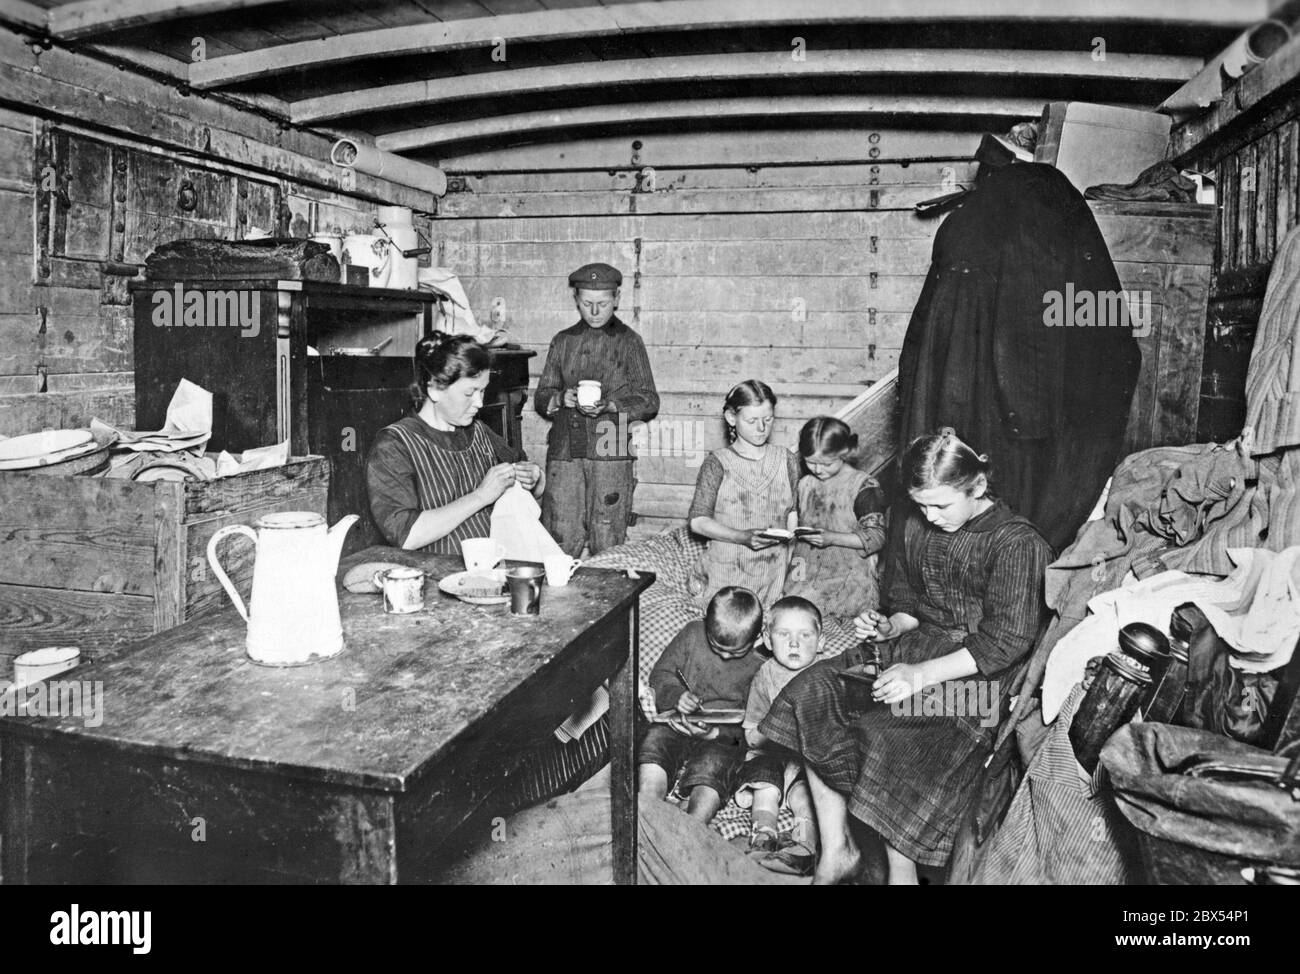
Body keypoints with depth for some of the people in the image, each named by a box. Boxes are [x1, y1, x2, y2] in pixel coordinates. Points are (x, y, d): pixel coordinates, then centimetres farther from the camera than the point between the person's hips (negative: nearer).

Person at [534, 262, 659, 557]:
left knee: (607, 548, -1)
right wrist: (561, 398, -7)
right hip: (564, 450, 2)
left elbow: (649, 401, 3)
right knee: (559, 540, -1)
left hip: (610, 454, -2)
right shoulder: (562, 341, 16)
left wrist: (610, 404, -14)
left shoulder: (628, 342, 7)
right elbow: (540, 397, 16)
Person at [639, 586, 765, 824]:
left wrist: (717, 732, -20)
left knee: (711, 769, -32)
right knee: (654, 748, -27)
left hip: (724, 736, -2)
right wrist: (676, 696, -14)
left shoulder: (761, 665, -5)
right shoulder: (692, 635, 1)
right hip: (676, 723, 2)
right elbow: (660, 673, 8)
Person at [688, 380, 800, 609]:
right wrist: (743, 537, -20)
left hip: (773, 573, 2)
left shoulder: (787, 461, 6)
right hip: (725, 571, -2)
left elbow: (793, 513, 11)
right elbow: (698, 521, -8)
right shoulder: (717, 463, -4)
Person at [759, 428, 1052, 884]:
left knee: (883, 733, -30)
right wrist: (891, 626, -3)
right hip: (917, 643, 7)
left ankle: (900, 872, -7)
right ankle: (835, 850, -9)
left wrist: (923, 674, -24)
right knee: (813, 691, -16)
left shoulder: (1017, 542, -12)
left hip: (978, 674, -7)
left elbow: (1006, 642, -16)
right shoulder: (917, 526, 9)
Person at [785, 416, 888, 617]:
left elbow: (876, 537, -10)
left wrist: (831, 538, -19)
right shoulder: (805, 484, 12)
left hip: (848, 583, -5)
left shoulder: (864, 486, -6)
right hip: (805, 579, 5)